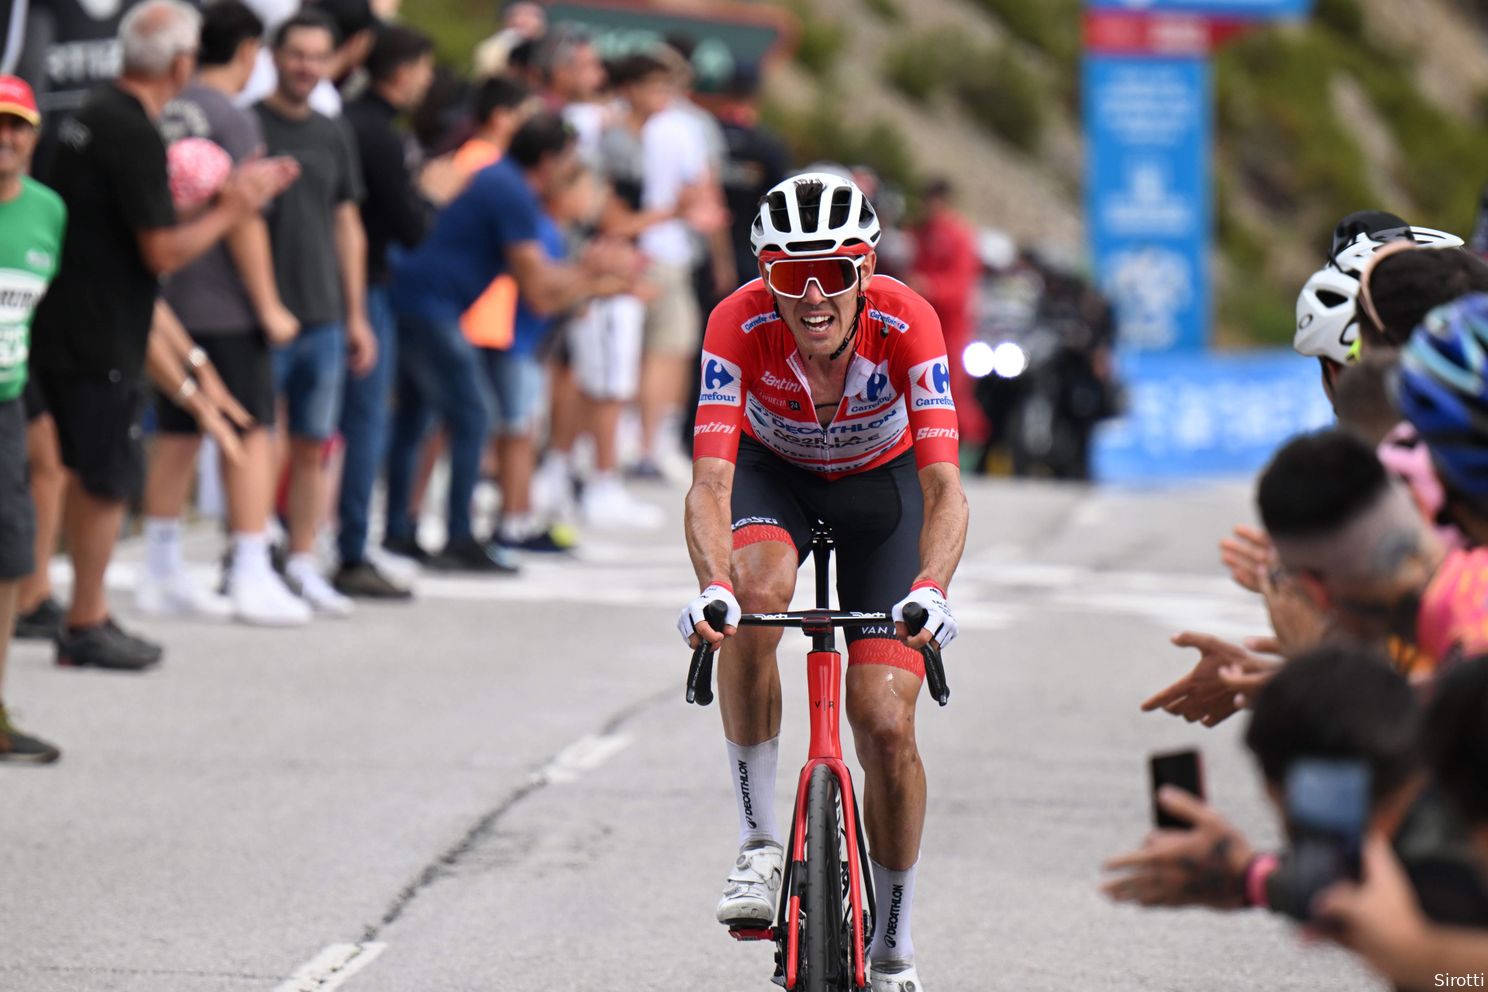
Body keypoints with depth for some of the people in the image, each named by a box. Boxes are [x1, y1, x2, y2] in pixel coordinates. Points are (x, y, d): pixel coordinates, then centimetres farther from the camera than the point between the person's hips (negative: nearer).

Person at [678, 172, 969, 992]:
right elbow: (710, 481, -38)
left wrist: (931, 588, -57)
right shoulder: (740, 324, -32)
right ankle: (759, 845, -20)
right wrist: (711, 588, -57)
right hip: (773, 472, 0)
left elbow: (943, 485, -39)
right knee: (754, 598, -35)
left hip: (881, 481, 0)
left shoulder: (905, 323, -33)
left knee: (885, 725, -10)